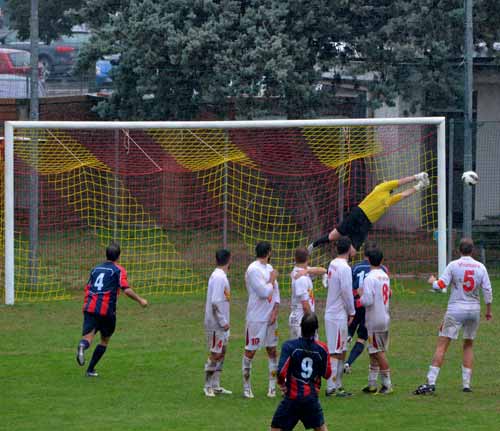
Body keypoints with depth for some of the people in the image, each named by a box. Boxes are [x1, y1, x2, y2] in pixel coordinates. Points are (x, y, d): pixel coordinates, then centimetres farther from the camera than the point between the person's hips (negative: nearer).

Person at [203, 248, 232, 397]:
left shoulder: (219, 276, 12)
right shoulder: (219, 277, -18)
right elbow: (215, 302, -24)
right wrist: (223, 322, -19)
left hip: (221, 324, 10)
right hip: (217, 323, -10)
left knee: (221, 353, 13)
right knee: (215, 354, -4)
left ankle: (215, 386, 19)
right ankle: (208, 386, 2)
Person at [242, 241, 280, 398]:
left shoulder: (269, 268, 12)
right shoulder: (253, 269, -13)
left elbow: (275, 293, 10)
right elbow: (264, 292, -19)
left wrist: (274, 312, -2)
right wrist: (272, 279, -3)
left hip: (270, 317, 8)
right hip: (256, 318, -8)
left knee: (272, 350, 8)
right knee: (250, 351, -1)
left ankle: (273, 386, 13)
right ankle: (246, 387, 5)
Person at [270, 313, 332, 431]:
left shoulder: (289, 346, -11)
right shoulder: (322, 349, -3)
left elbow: (281, 372, -16)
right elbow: (327, 374, 7)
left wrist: (282, 383, 4)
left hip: (292, 396, -2)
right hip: (312, 397, 2)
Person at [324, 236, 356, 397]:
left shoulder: (333, 265, 12)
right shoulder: (344, 267, -16)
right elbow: (346, 291, -19)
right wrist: (351, 312, -7)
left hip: (331, 313, 9)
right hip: (338, 315, -9)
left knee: (340, 352, 15)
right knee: (336, 352, -7)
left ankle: (337, 385, 19)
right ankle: (332, 387, -6)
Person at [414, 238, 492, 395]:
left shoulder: (454, 265, -6)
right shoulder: (480, 267, 3)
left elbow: (441, 285, -9)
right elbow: (487, 290, 2)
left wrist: (432, 281, 13)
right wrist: (488, 310, 14)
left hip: (455, 310, -3)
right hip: (474, 310, 3)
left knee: (442, 345, -5)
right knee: (468, 346, 17)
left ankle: (431, 382, -13)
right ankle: (466, 384, 13)